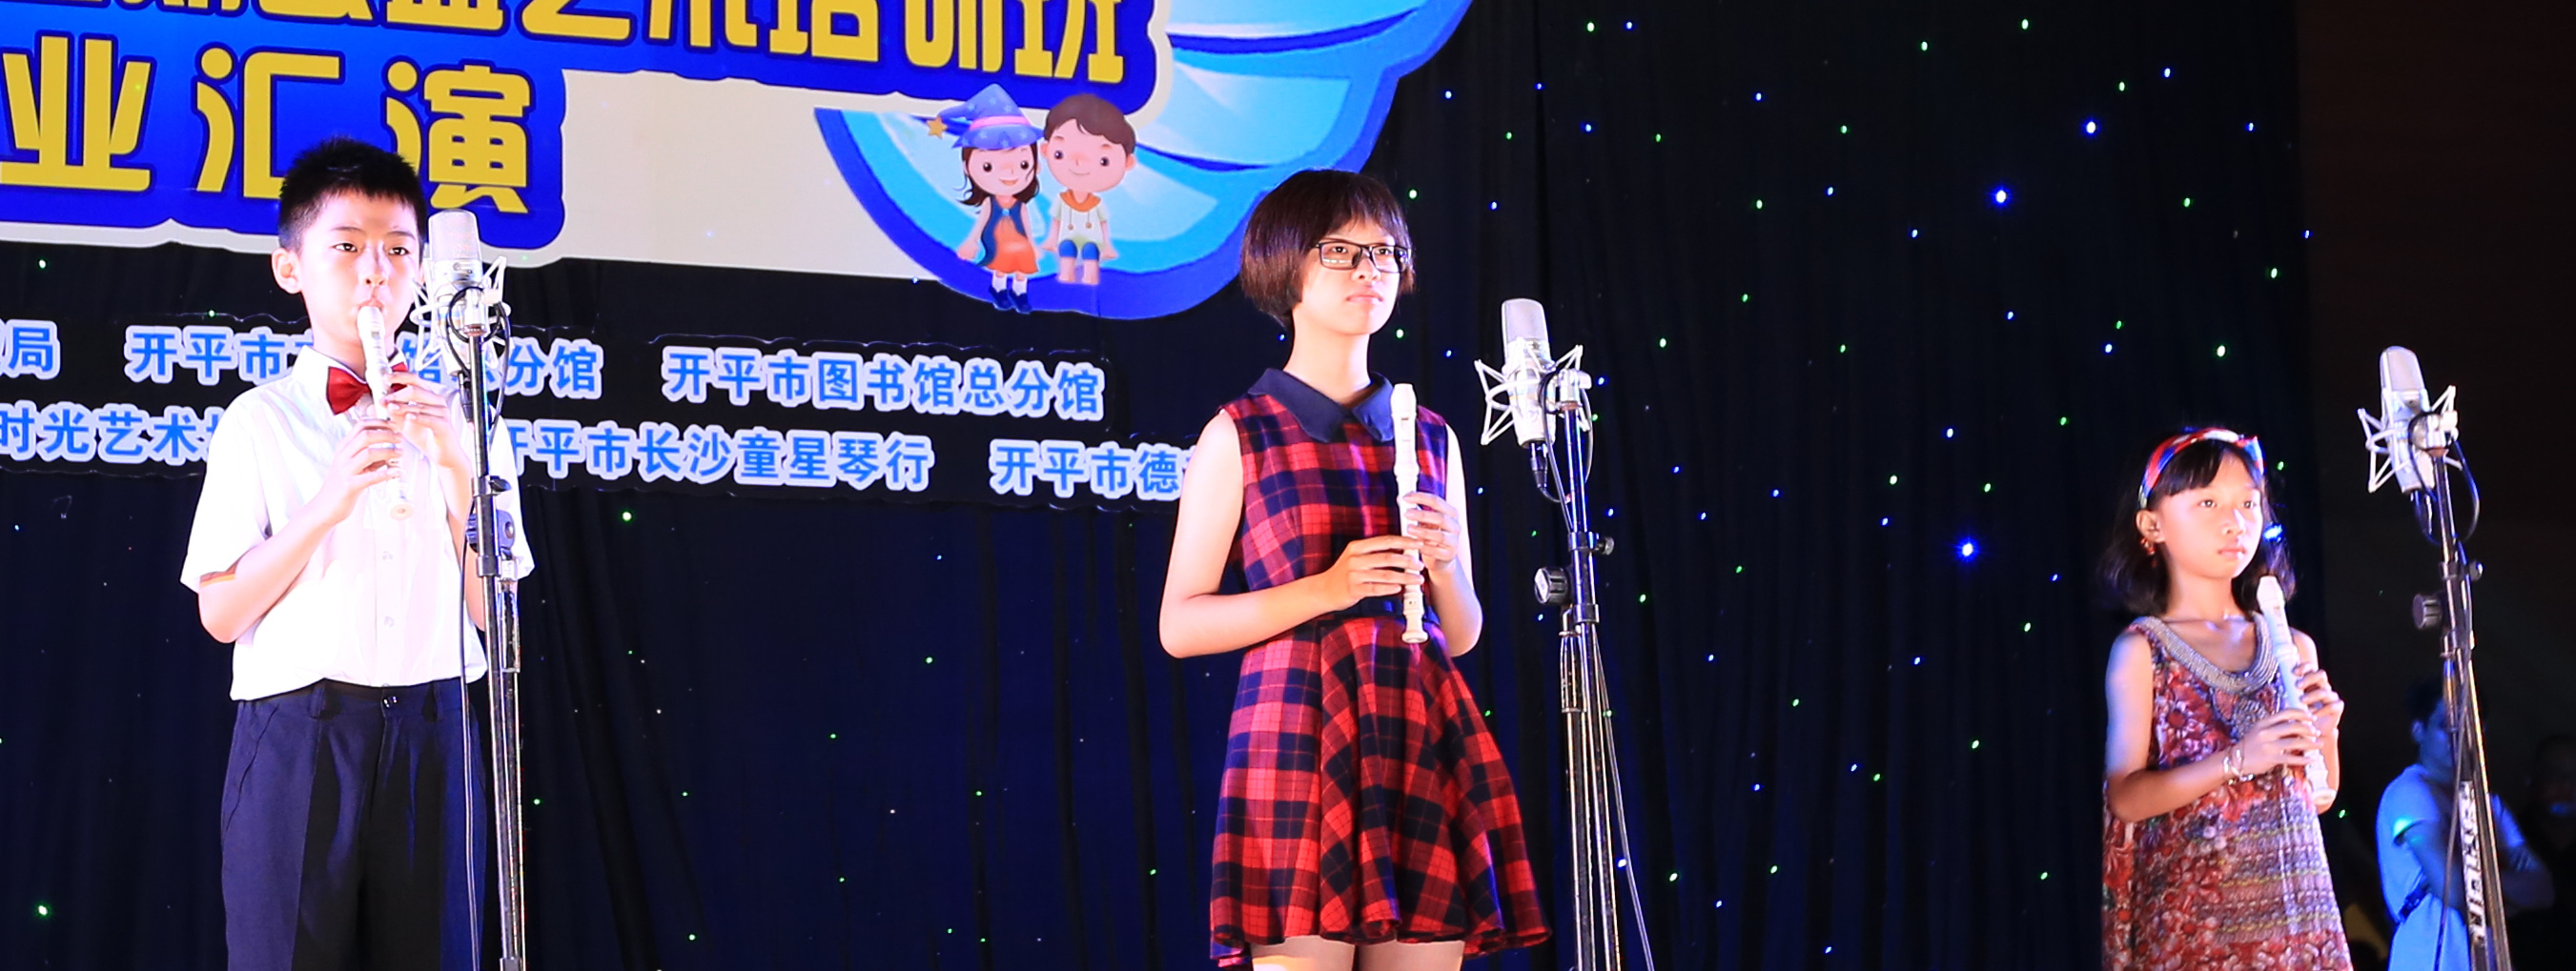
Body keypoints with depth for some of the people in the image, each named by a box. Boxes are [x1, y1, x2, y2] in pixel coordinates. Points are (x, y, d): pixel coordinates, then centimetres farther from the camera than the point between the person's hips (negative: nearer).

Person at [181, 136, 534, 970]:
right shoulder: (261, 421, 3)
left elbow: (496, 613, 4)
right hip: (298, 733, -2)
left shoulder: (459, 421, 10)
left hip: (431, 731, 2)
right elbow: (221, 613, -2)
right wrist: (325, 505, -13)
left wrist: (457, 469, -6)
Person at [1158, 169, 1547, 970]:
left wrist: (1443, 565, -4)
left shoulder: (1432, 439, 16)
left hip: (1420, 746, 4)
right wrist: (1325, 588, -13)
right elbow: (1180, 625, -2)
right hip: (1299, 735, -4)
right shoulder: (1239, 433, 2)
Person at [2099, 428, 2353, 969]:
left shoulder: (2291, 647, 11)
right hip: (2196, 913, -4)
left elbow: (2320, 796, 16)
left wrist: (2325, 734, -3)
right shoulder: (2142, 651, 0)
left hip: (2298, 901, 4)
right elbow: (2125, 796, -9)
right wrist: (2236, 761, -18)